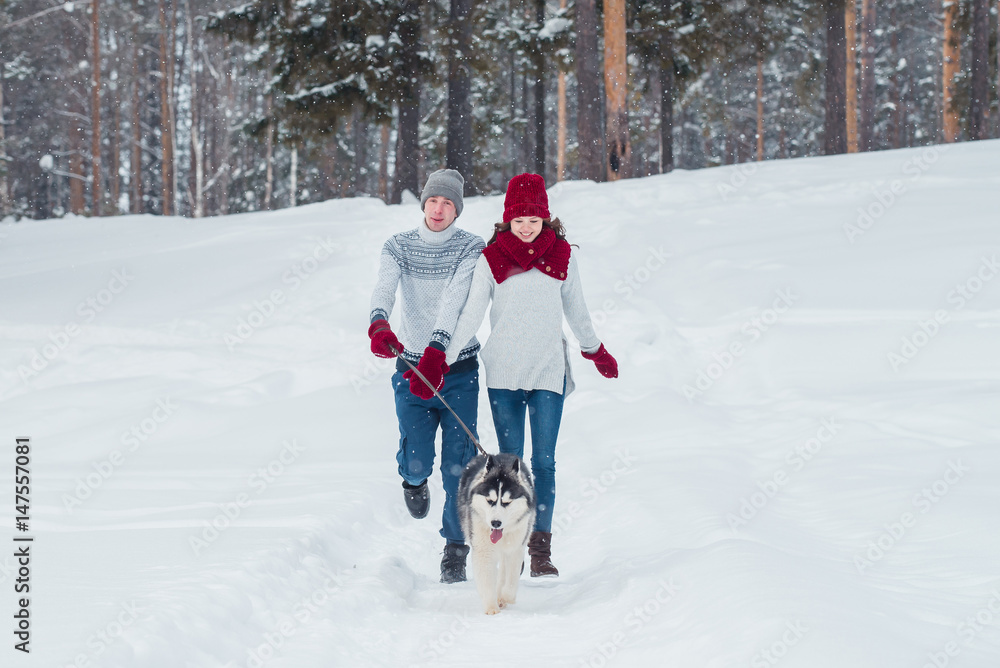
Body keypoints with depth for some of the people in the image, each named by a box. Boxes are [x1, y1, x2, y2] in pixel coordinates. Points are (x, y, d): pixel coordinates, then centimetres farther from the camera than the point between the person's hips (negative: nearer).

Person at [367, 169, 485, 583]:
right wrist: (379, 324, -41)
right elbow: (384, 287, -18)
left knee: (457, 463, -6)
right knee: (418, 460, -8)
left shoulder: (471, 248, -4)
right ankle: (413, 479, 30)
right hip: (411, 365, 1)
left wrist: (436, 349, -36)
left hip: (458, 367, -1)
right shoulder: (398, 247, 2)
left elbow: (455, 299, -21)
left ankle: (455, 550, 5)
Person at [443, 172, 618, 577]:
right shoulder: (492, 258, 1)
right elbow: (472, 314, 1)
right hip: (503, 372, 0)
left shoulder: (561, 255, 4)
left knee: (544, 460, -6)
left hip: (548, 370, 0)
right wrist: (444, 360, -5)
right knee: (510, 460, 3)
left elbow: (576, 309, 18)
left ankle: (540, 549, -6)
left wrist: (596, 351, 27)